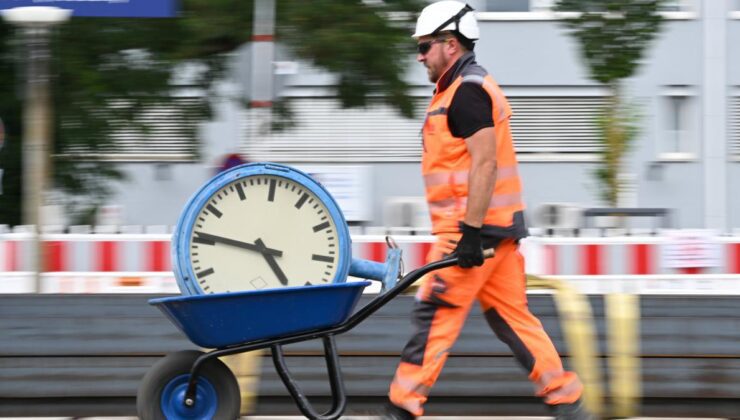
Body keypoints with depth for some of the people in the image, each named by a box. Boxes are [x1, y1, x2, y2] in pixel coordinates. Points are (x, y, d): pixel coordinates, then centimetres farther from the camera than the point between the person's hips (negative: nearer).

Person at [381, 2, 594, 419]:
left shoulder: (467, 92, -13)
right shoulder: (467, 88, 20)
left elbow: (485, 164, -22)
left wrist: (471, 231, -24)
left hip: (476, 228, -10)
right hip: (495, 227, 10)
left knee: (435, 314, -7)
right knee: (512, 316, 10)